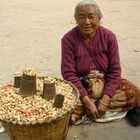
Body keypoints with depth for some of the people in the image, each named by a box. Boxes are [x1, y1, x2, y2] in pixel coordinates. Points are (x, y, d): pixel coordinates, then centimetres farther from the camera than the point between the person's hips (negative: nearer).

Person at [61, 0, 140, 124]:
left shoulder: (109, 36, -9)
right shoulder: (68, 39, -15)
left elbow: (115, 70, -9)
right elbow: (69, 73, -17)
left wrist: (105, 99, -22)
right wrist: (86, 101, -26)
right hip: (79, 85, -3)